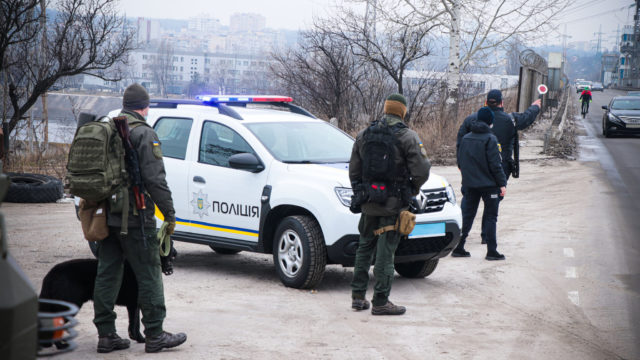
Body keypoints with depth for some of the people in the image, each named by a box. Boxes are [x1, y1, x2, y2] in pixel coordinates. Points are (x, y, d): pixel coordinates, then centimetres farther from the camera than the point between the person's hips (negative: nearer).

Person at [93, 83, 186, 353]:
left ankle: (106, 334, 14)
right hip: (134, 218, -7)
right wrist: (169, 213, -11)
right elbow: (155, 178, -17)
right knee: (149, 275, 1)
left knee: (106, 274, 10)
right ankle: (154, 335, 5)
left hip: (106, 217, 7)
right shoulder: (143, 134, -11)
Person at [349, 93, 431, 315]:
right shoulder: (407, 137, -9)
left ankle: (358, 296, 19)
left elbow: (353, 171, 11)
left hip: (369, 204, 5)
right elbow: (421, 172, -11)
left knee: (365, 247, 16)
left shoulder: (363, 135, 6)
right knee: (385, 252, -1)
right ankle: (380, 302, 2)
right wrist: (412, 190, 8)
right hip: (394, 205, -5)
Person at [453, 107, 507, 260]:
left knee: (467, 216, 12)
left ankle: (458, 247, 11)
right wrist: (502, 183, -9)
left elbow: (460, 162, 10)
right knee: (490, 216, 2)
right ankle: (491, 250, 2)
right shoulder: (490, 139, -13)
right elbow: (495, 164, -15)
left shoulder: (465, 138, 5)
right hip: (488, 184, -5)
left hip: (469, 184, 5)